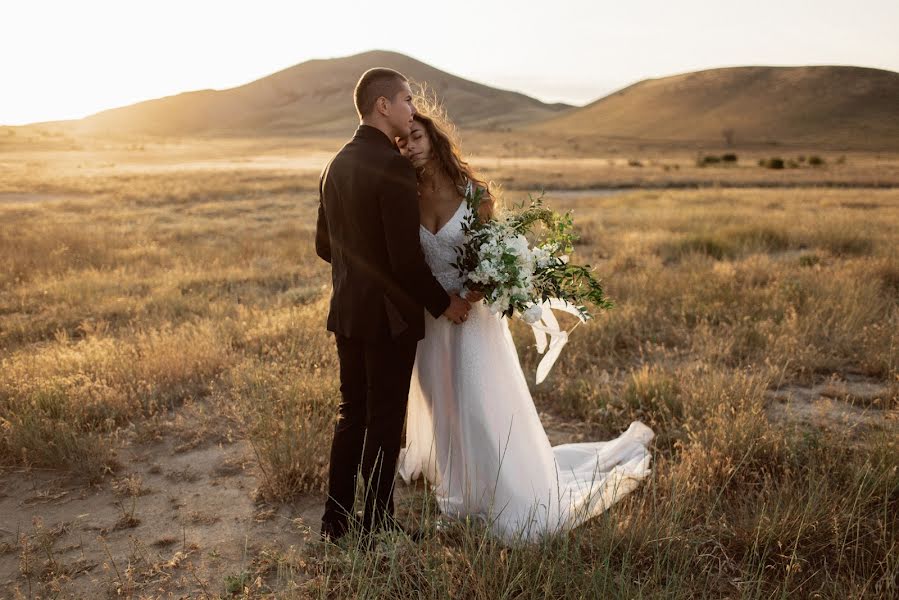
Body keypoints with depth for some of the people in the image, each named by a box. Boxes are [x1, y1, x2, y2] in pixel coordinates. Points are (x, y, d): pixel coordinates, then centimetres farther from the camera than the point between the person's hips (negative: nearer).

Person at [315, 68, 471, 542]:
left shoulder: (336, 165, 8)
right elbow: (406, 258, -21)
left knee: (352, 413, 17)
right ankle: (376, 525, 19)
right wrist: (444, 303, -7)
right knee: (384, 421, 5)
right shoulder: (392, 167, -18)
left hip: (346, 311, 8)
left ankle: (336, 520, 28)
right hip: (389, 314, -8)